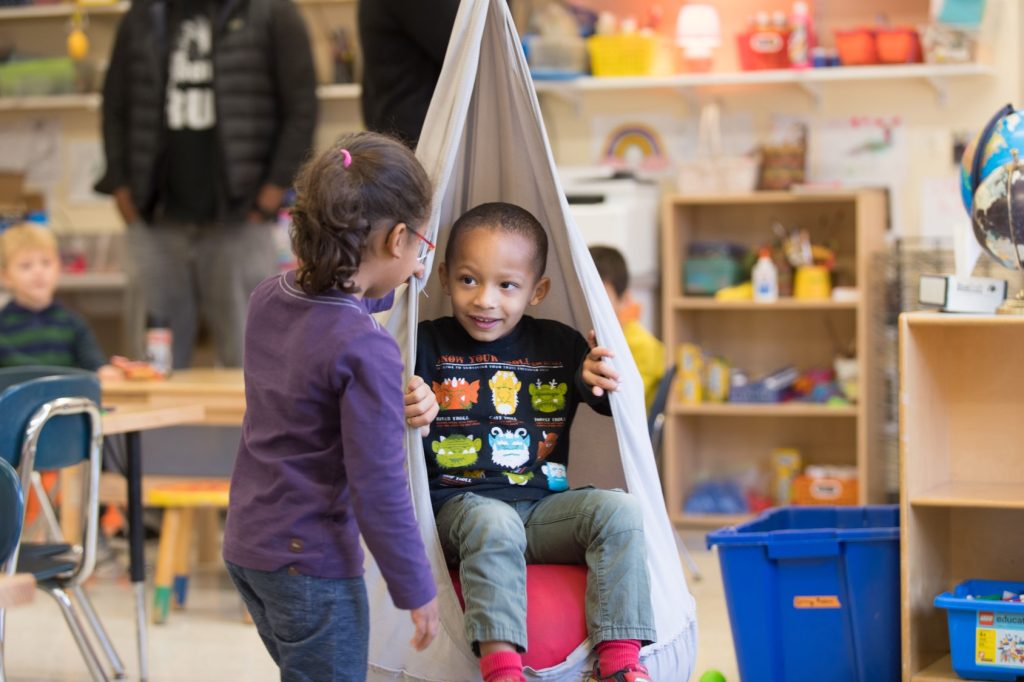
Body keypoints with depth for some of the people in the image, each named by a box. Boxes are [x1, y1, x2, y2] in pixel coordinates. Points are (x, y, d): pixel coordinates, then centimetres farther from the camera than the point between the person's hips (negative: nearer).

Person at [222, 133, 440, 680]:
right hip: (312, 563, -8)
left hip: (245, 545, 8)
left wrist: (390, 283, 25)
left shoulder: (268, 299, -2)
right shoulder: (368, 351, -24)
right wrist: (416, 591, -11)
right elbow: (378, 488, -21)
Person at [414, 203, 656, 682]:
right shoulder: (427, 345, 1)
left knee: (618, 510, -20)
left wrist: (605, 380, -13)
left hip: (544, 506, 3)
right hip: (458, 506, -3)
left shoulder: (559, 346, 9)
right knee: (495, 526, -36)